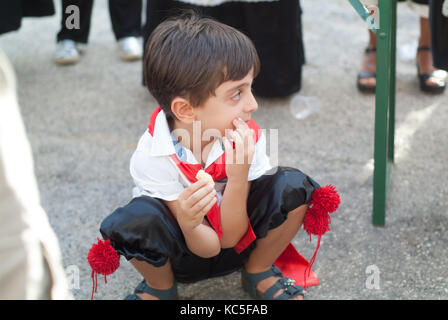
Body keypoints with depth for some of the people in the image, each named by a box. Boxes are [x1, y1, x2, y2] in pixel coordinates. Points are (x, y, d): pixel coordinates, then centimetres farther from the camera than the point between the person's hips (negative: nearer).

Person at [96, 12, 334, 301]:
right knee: (135, 219, -36)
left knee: (294, 186, -25)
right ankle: (160, 287, 1)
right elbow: (208, 247, -22)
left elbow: (230, 238, -18)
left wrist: (238, 178, -35)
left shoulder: (248, 138, -20)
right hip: (185, 255, -2)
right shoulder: (152, 157, -27)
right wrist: (188, 225, -47)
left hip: (236, 244, 2)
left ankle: (259, 273, 5)